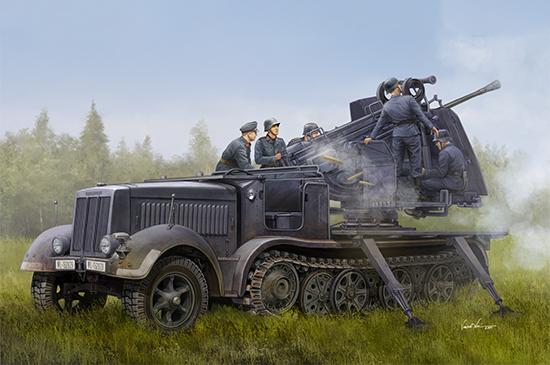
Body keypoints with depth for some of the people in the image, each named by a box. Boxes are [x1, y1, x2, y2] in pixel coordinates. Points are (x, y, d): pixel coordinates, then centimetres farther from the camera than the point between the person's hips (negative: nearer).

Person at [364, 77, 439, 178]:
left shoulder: (386, 107, 1)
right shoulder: (408, 99, -10)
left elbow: (379, 124, 8)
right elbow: (421, 115, -10)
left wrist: (371, 137, 19)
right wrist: (431, 126, -4)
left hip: (397, 134, 3)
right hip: (411, 132, -3)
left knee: (397, 161, 12)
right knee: (415, 159, 8)